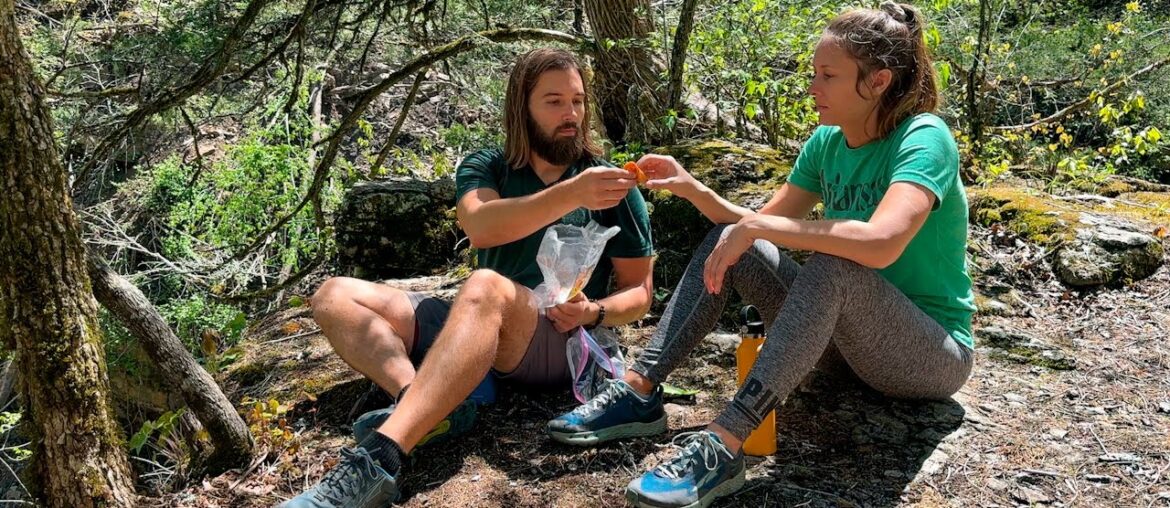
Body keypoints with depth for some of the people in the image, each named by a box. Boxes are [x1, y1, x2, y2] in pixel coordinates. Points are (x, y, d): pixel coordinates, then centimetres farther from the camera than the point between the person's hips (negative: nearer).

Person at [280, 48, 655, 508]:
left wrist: (594, 312, -14)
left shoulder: (612, 185, 5)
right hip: (478, 328, 5)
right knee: (336, 296, -7)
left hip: (563, 343, -4)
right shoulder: (485, 168, 9)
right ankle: (429, 408, -33)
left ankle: (375, 462, -52)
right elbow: (480, 227, -16)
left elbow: (639, 292, 8)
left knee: (485, 285, -38)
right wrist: (572, 194, -29)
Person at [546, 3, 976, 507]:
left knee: (834, 265, -37)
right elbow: (763, 223, 6)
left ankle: (721, 447, -40)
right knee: (728, 240, -6)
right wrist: (692, 189, -9)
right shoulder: (826, 142, 1)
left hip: (935, 353, -7)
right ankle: (638, 392, -15)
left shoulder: (924, 138, -20)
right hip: (846, 332, 7)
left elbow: (881, 244, -38)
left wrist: (757, 227, -34)